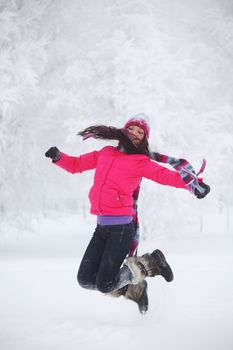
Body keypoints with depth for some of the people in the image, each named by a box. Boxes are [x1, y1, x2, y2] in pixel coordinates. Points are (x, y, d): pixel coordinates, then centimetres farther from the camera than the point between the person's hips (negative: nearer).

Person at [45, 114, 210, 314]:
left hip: (122, 228, -6)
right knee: (86, 280, 3)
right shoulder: (105, 154, 15)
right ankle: (133, 289, 22)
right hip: (102, 227, 6)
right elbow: (76, 165, 23)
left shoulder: (141, 162, 1)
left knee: (105, 285, -9)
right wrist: (58, 157, 5)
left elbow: (166, 175, -9)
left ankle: (150, 263, 11)